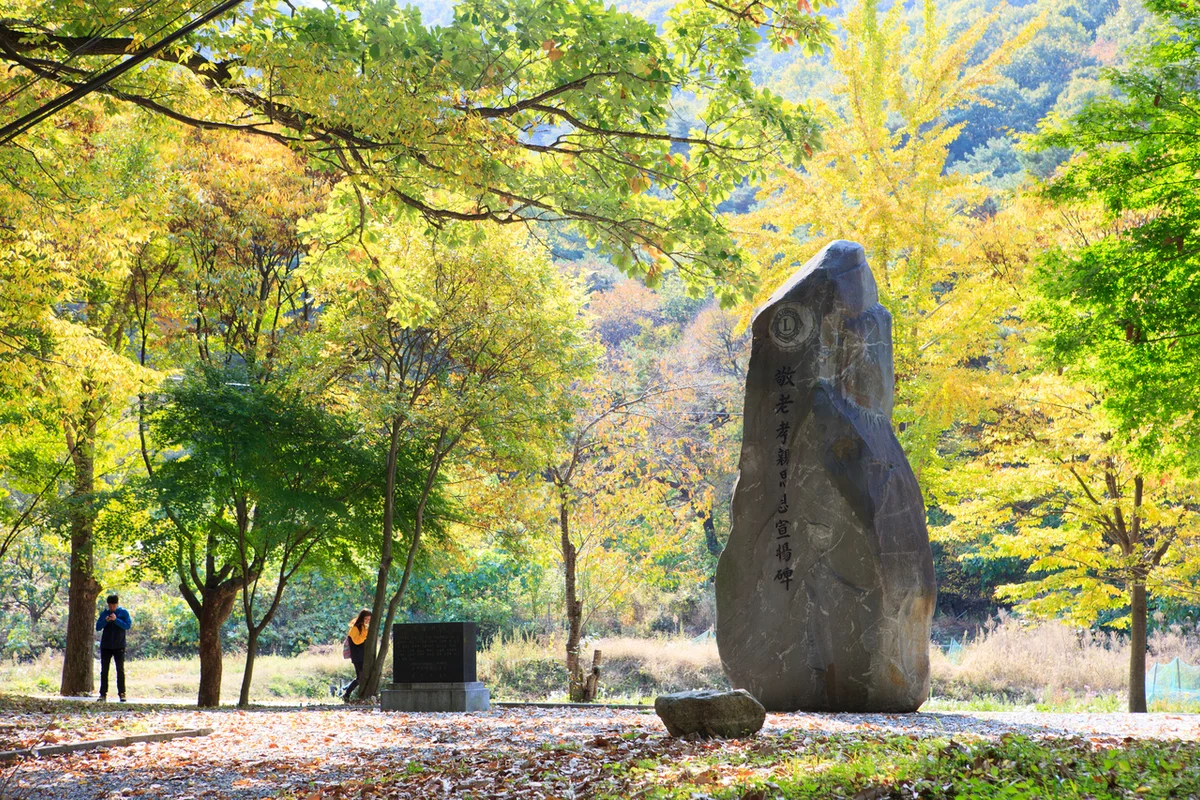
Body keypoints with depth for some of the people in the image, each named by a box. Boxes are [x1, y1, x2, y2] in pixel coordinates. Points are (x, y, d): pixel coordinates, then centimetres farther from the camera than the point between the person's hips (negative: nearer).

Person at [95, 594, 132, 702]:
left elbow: (128, 625, -10)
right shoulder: (104, 613, 7)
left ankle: (122, 693, 0)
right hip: (106, 646, 2)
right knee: (104, 670, 2)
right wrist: (105, 621, -15)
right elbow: (98, 627, 3)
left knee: (120, 670, -3)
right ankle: (103, 693, 5)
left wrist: (116, 620, -19)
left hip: (119, 646, -2)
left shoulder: (123, 612, 1)